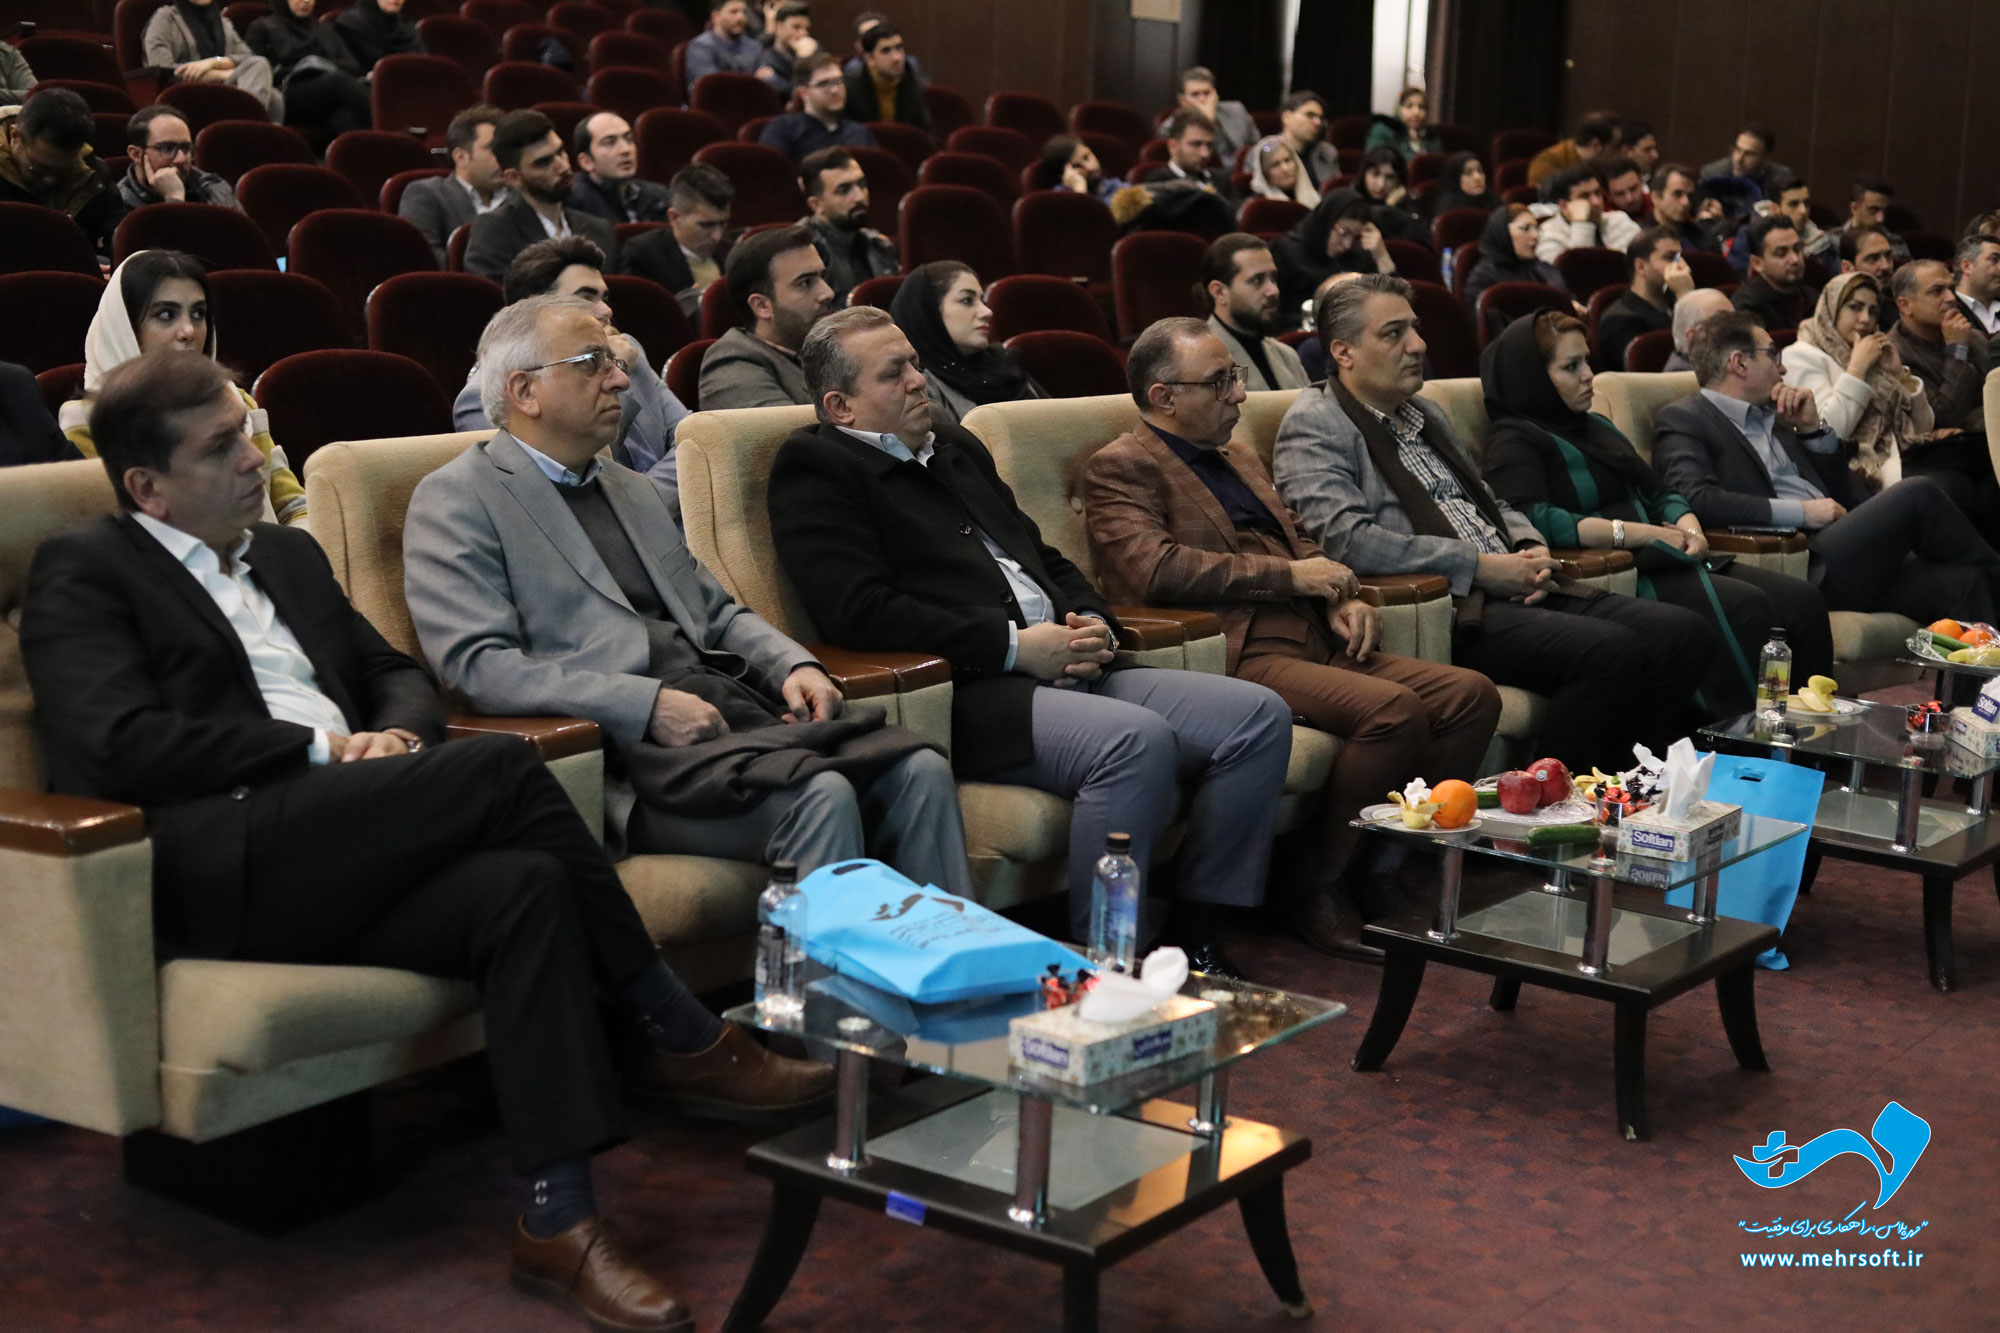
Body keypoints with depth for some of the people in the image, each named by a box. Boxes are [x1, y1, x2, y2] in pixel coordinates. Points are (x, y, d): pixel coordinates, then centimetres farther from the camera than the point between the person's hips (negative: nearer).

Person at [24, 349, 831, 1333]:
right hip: (215, 873, -6)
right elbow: (117, 744, -9)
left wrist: (392, 734, 2)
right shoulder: (83, 574, 6)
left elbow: (401, 678, 27)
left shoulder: (287, 554, 27)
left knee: (523, 889, -27)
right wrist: (321, 748, -9)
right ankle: (676, 1037, -14)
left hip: (340, 862, 6)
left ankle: (557, 1222, -29)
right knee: (501, 766, -25)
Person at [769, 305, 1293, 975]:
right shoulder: (814, 467, 0)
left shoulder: (958, 446, 26)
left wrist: (1093, 624, 6)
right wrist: (1015, 645, -14)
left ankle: (1195, 939, -2)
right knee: (1137, 739, -34)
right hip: (966, 694, -9)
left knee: (1260, 717, -6)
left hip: (1065, 670, 9)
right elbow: (859, 611, -14)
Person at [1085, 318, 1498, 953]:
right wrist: (1292, 575, -12)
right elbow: (1152, 567, -17)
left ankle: (1379, 870, 0)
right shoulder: (1121, 467, -1)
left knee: (1472, 694, -7)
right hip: (1240, 657, -9)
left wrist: (1342, 600, 6)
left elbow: (1299, 541, 30)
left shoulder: (1240, 458, 27)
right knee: (1395, 709, -29)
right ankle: (1318, 887, -12)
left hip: (1315, 644, 9)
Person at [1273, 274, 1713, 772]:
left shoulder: (1426, 413, 25)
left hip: (1513, 589, 9)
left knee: (1685, 633, -6)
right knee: (1609, 651, -28)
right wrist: (1480, 566, -15)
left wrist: (1530, 549, 6)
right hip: (1441, 610, -9)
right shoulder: (1314, 424, -2)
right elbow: (1345, 539, -17)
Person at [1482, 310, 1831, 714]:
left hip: (1671, 562, 9)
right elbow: (1533, 521, -20)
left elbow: (1658, 492, 25)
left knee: (1804, 600, -10)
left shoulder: (1596, 426, 27)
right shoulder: (1514, 442, -2)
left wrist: (1689, 529, 0)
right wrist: (1639, 533, -19)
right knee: (1745, 606, -29)